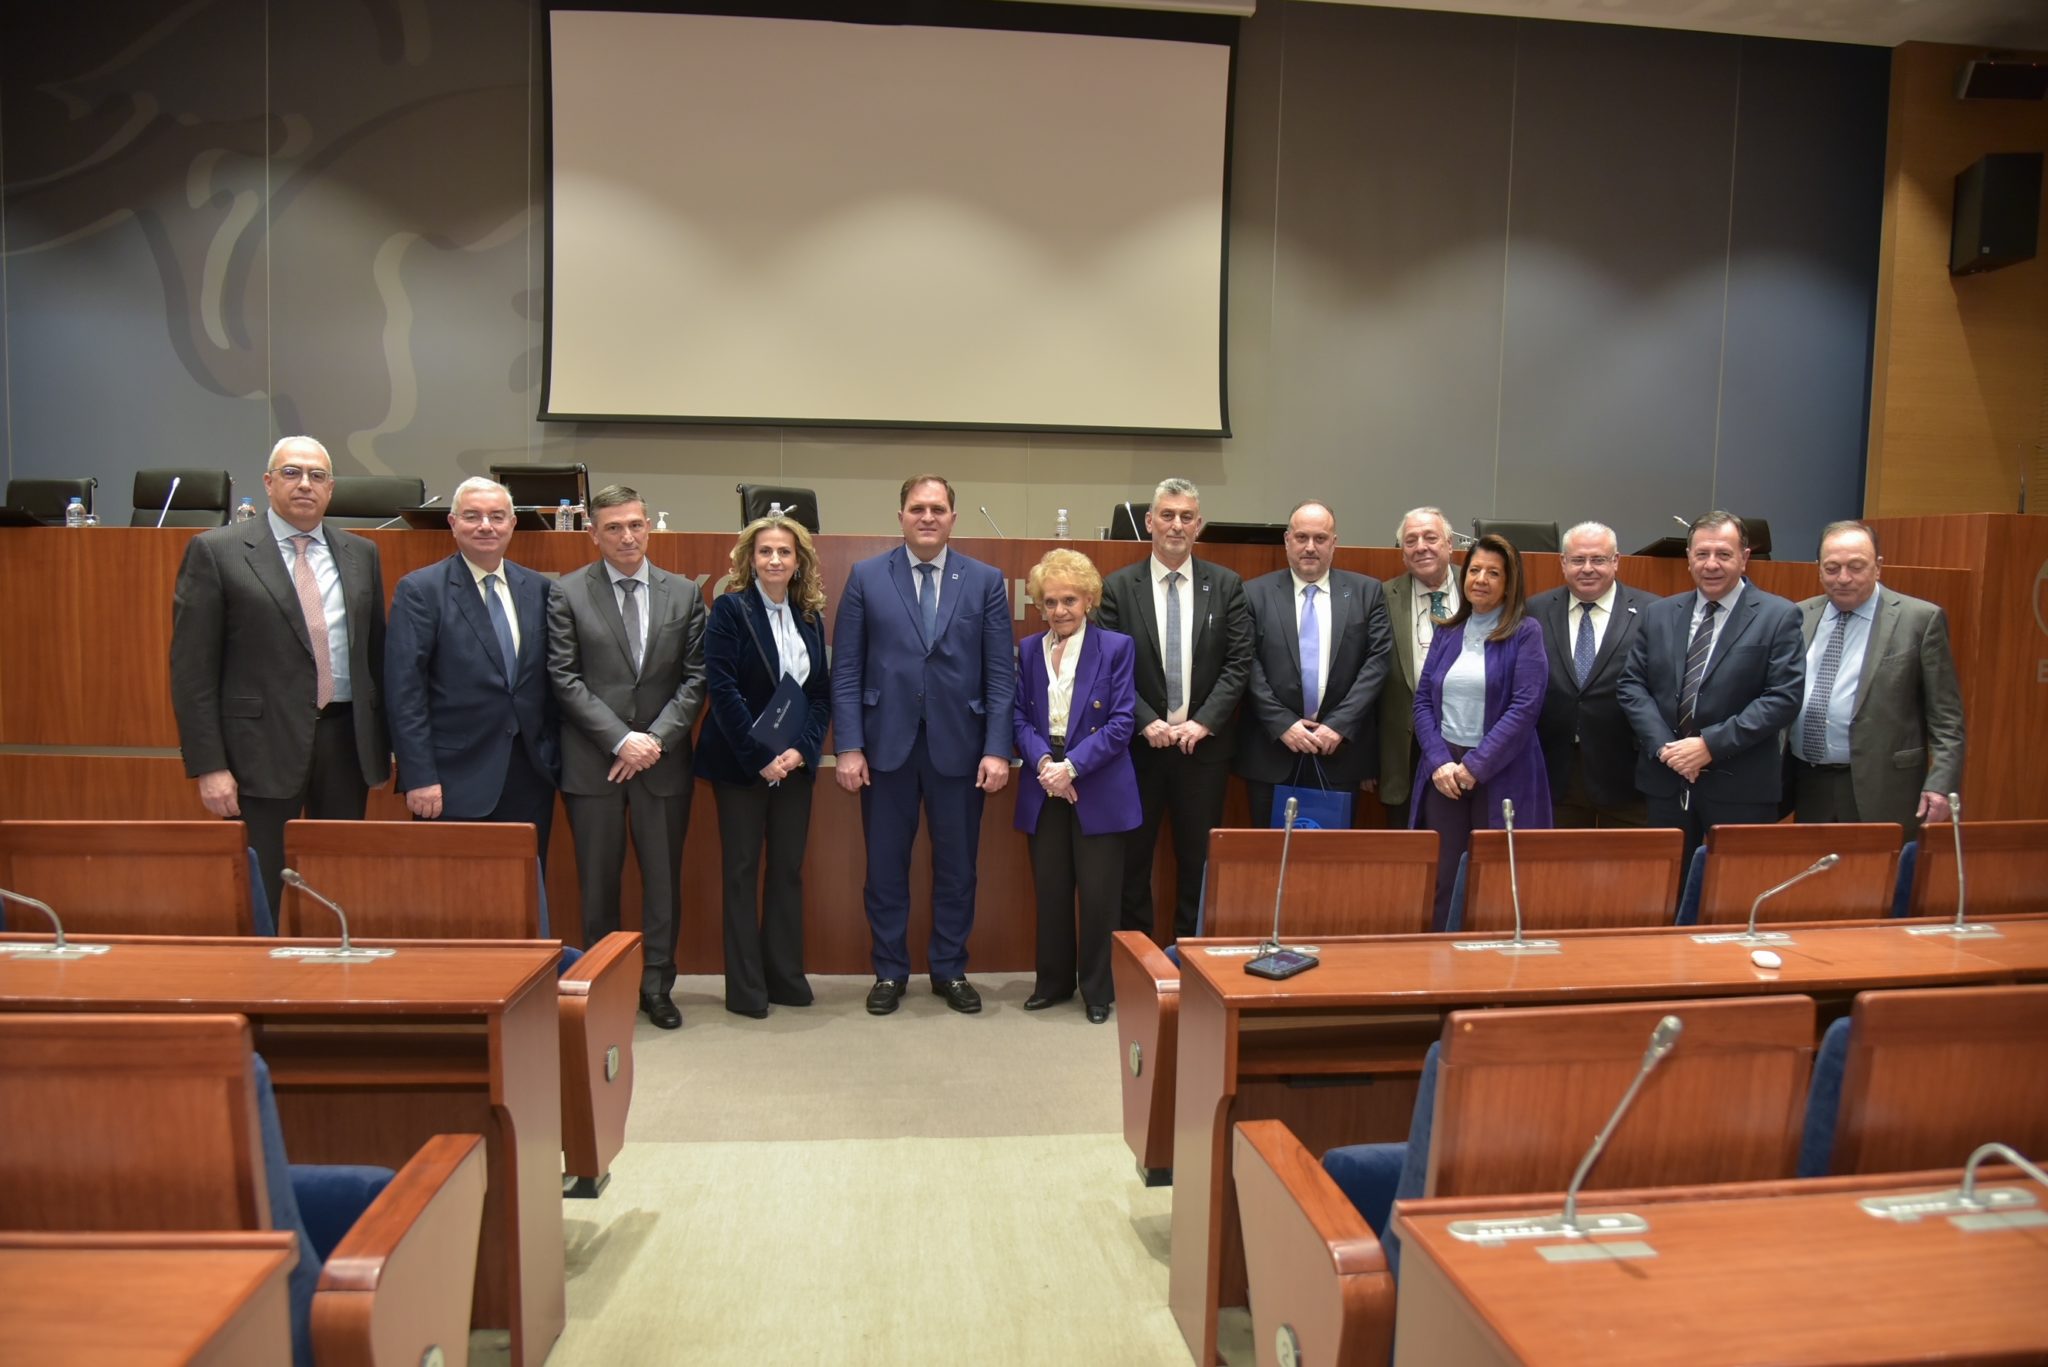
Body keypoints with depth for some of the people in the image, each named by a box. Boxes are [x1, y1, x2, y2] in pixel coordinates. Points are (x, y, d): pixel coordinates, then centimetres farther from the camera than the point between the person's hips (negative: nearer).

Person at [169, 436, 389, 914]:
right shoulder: (215, 551, -1)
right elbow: (192, 668, -4)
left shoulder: (361, 553, 11)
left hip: (346, 739, 4)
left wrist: (383, 743, 8)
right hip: (263, 744, -3)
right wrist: (208, 766, -9)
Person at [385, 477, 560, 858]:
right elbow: (404, 690, -8)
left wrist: (554, 757, 8)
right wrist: (419, 777, -13)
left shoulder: (538, 589, 9)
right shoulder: (420, 590, -3)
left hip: (531, 776, 4)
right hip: (455, 780, -4)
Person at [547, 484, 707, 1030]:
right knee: (598, 883, 7)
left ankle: (656, 985, 21)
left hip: (664, 760, 2)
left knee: (664, 879, 7)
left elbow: (695, 677, 3)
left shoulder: (684, 593, 5)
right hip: (593, 761, -1)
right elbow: (564, 678, -5)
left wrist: (656, 738, -9)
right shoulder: (568, 593, 0)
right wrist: (621, 740, -13)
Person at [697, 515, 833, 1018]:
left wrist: (801, 750, -8)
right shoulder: (730, 609, -7)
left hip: (794, 763, 5)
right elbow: (722, 689, -14)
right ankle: (745, 988, 11)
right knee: (742, 871, 3)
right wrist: (760, 758, -17)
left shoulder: (810, 617, 7)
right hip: (741, 763, -4)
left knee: (789, 869, 9)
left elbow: (822, 692, 7)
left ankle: (786, 976, 20)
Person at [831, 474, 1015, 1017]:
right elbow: (846, 670, 0)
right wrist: (848, 746, -7)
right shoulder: (866, 577, 3)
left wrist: (997, 748, -7)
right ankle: (890, 972, 23)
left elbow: (1002, 672, 0)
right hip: (886, 744, 0)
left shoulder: (986, 581, 3)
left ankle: (950, 970, 25)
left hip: (958, 745, 0)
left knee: (956, 865, 10)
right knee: (885, 865, 8)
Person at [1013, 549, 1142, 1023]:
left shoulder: (1116, 647, -4)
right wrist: (1042, 761, -14)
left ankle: (1098, 990, 18)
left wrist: (1072, 765, -18)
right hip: (1044, 790, 4)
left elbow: (1121, 722, -10)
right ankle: (1053, 982, 27)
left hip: (1099, 791, -3)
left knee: (1098, 894, 3)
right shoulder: (1028, 650, 8)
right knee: (1050, 891, 12)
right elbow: (1020, 718, 4)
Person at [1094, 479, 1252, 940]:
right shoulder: (1118, 587, 0)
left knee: (1198, 859, 7)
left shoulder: (1226, 585, 4)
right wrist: (1147, 723, -13)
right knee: (1132, 858, 6)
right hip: (1138, 744, -1)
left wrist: (1203, 722, -10)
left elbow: (1239, 662, 0)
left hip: (1204, 743, 1)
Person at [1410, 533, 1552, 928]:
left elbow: (1525, 706, -10)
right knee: (1441, 878, 2)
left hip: (1501, 774, -3)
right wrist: (1439, 762, -7)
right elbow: (1423, 701, 8)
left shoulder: (1525, 633, -1)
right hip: (1443, 770, 4)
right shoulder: (1446, 634, 12)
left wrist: (1475, 765, -13)